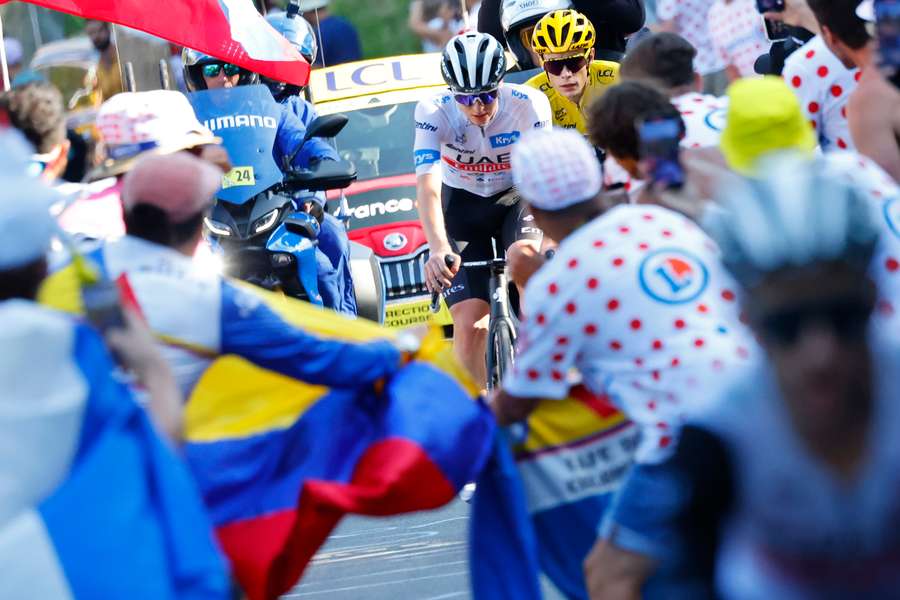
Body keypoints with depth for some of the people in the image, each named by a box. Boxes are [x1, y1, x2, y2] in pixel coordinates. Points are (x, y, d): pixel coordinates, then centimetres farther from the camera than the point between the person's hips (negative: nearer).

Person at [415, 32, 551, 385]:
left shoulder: (529, 104, -25)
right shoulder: (433, 113, -26)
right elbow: (428, 186, -36)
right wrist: (438, 248, -52)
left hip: (516, 197, 0)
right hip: (463, 204, 0)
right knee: (468, 323, -12)